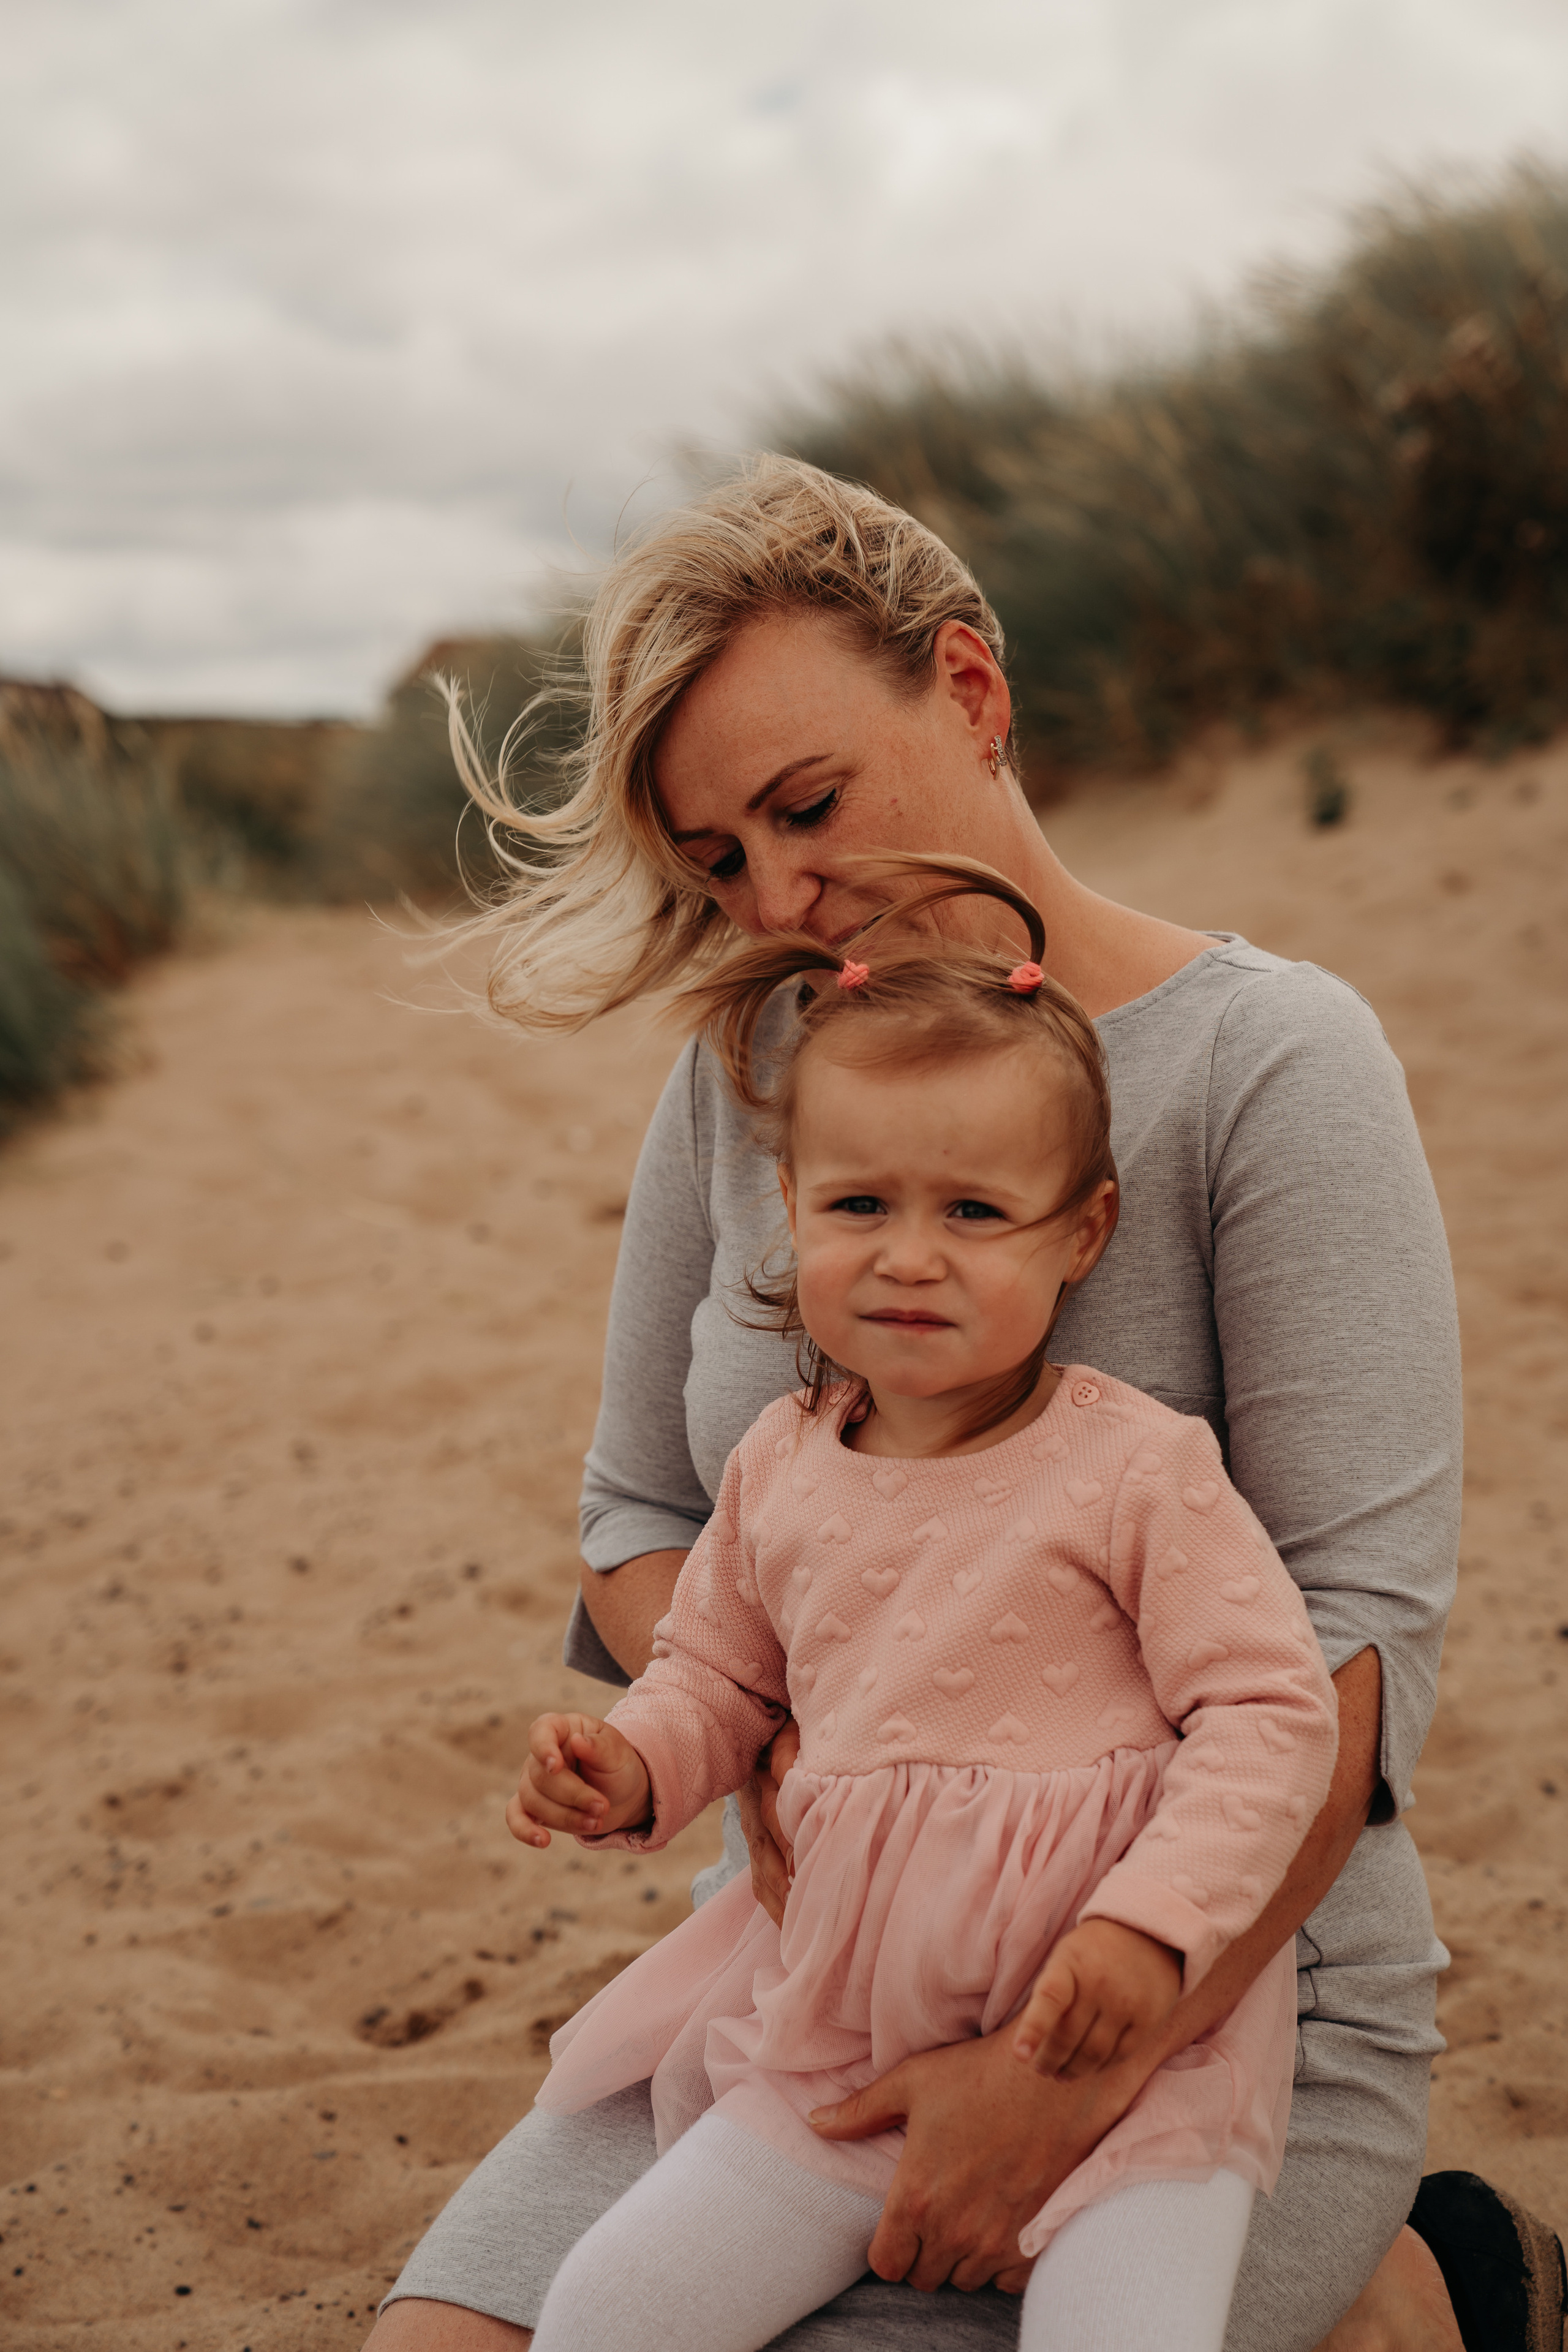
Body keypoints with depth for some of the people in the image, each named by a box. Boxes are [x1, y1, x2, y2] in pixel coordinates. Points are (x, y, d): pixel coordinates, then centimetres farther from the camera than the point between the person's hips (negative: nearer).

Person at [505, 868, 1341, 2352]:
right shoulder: (778, 1469, 4)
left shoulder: (1134, 1466, -10)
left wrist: (1152, 1921, -21)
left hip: (1116, 2051, -4)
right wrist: (637, 1765, -4)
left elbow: (1272, 1711, -11)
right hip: (841, 2046, 4)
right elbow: (719, 1671, 17)